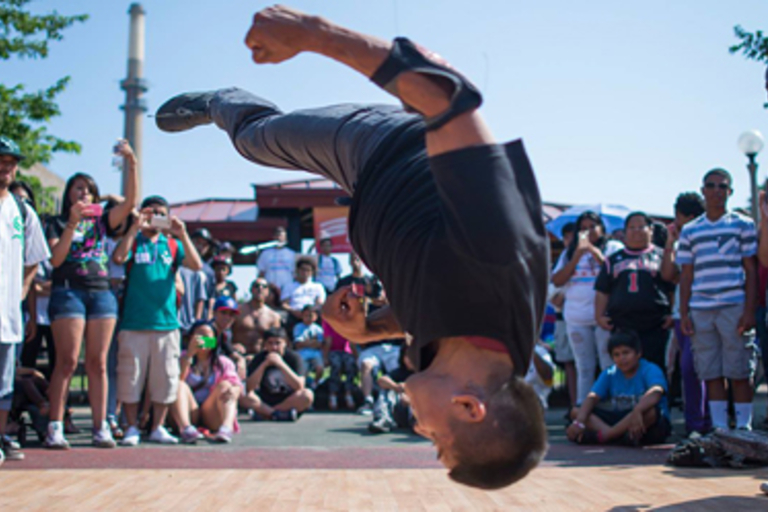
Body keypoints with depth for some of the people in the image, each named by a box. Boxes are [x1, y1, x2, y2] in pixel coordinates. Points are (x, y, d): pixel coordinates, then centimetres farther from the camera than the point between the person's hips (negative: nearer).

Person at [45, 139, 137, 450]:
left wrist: (131, 163, -6)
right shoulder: (58, 224, 9)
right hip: (69, 292, -3)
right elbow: (55, 259, -5)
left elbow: (130, 202, 3)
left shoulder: (101, 221, 17)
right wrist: (72, 223, -12)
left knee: (98, 363, 2)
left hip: (102, 293, 3)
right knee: (67, 361, -9)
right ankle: (55, 428, -7)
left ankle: (101, 428, 2)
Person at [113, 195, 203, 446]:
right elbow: (118, 258, -14)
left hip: (166, 323, 2)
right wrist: (135, 227, -14)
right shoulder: (133, 241, 8)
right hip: (134, 323, -2)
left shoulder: (173, 244, 14)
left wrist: (182, 235, -10)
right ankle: (132, 428, 12)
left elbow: (196, 265, -2)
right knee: (131, 376, 0)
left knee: (166, 379, 4)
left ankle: (157, 428, 16)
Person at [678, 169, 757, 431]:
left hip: (734, 308, -2)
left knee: (738, 373, -2)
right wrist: (684, 314, 5)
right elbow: (686, 275, 13)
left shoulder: (743, 225, 7)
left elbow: (751, 269, 4)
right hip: (700, 311, 2)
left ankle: (744, 428, 5)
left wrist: (749, 311, -6)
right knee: (711, 374, 4)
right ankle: (719, 429, 10)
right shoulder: (689, 231, 13)